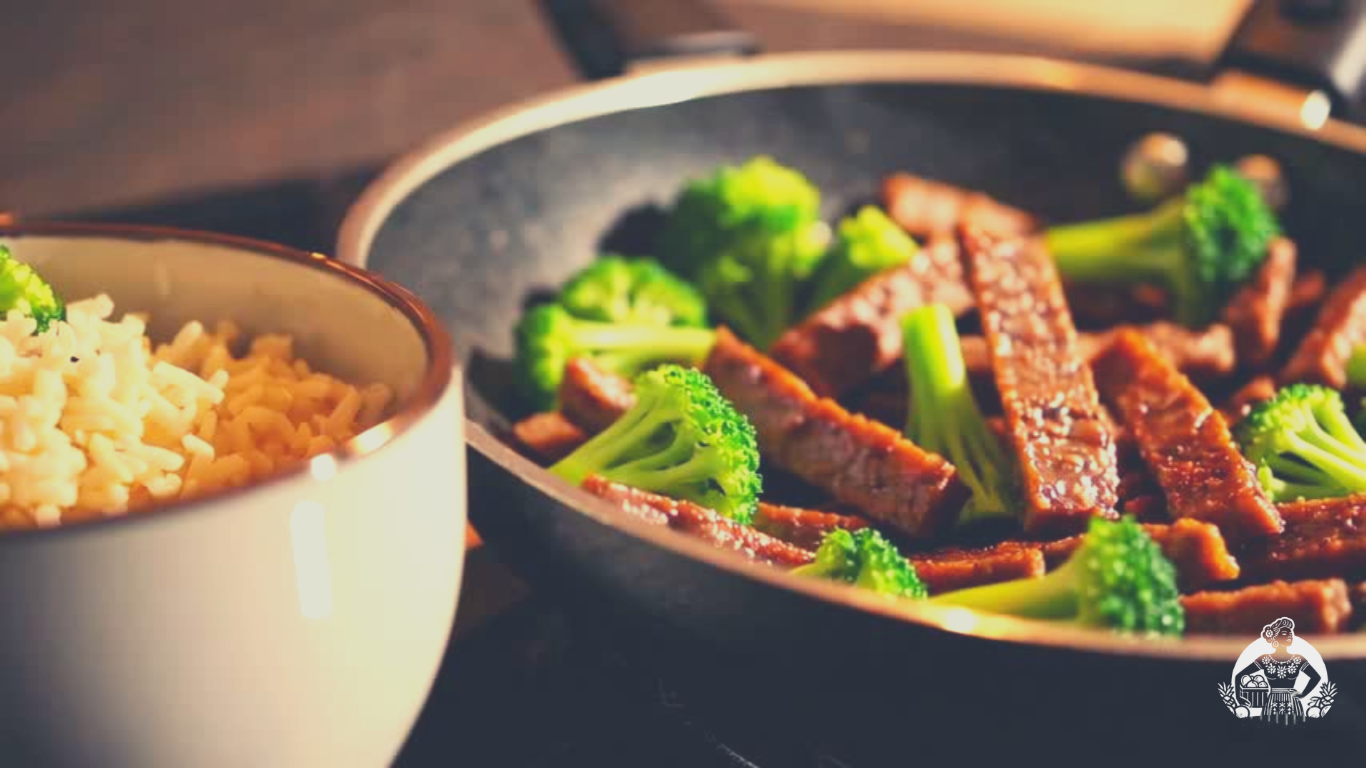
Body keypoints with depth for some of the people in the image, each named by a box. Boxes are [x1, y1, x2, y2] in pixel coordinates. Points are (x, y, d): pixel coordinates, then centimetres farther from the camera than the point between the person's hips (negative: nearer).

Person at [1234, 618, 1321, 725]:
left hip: (1293, 708, 1)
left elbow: (1316, 677, 14)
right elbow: (1239, 676, 2)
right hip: (1271, 708, -1)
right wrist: (1240, 698, -4)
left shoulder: (1298, 660, 3)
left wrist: (1303, 694, 6)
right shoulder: (1265, 660, 0)